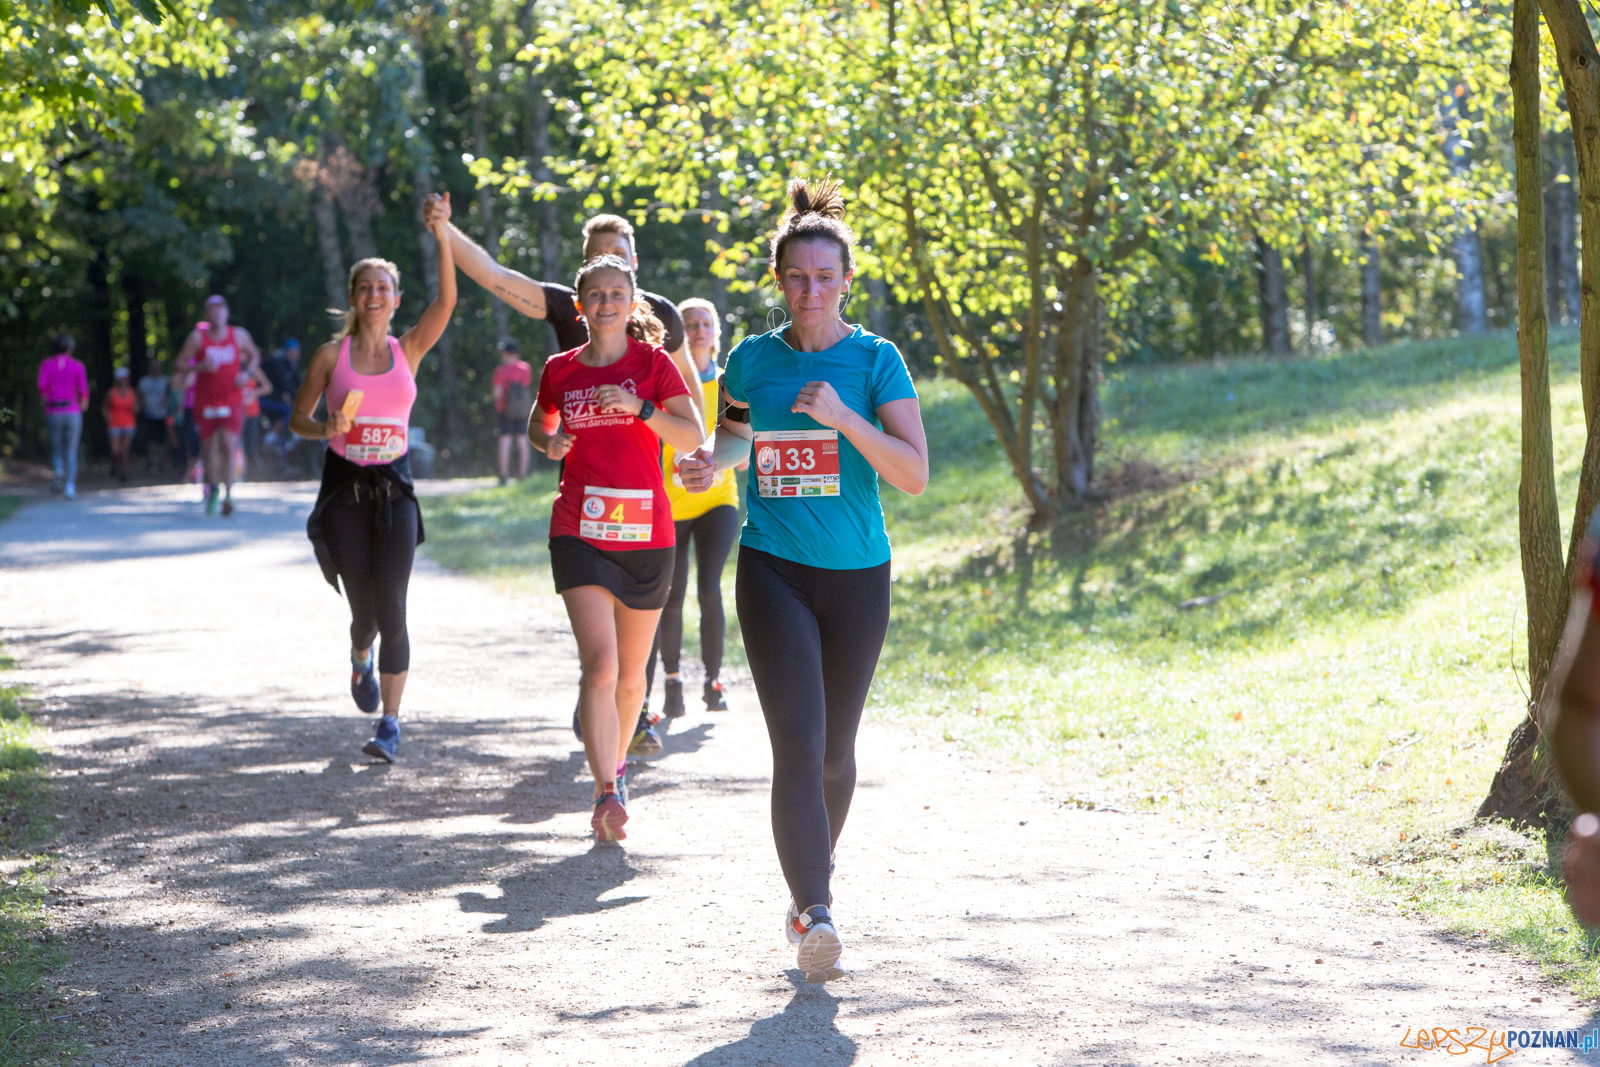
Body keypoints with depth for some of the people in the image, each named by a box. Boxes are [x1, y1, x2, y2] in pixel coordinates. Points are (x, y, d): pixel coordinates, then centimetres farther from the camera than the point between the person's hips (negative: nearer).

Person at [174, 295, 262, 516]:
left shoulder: (239, 335, 4)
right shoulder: (197, 336, -2)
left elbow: (254, 355, 21)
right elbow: (181, 363, -1)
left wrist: (247, 373, 1)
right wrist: (200, 366, -20)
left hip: (232, 401, 0)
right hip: (205, 402, 0)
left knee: (228, 447, -16)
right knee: (209, 450, 7)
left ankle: (228, 496, -17)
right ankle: (212, 488, 31)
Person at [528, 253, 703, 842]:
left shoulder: (652, 363, 1)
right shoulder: (560, 370, 7)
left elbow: (693, 436, -7)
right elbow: (539, 427, 24)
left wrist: (639, 407, -20)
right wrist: (549, 441, 1)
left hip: (646, 533, 1)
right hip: (579, 532, -1)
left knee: (631, 672, 12)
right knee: (599, 663, -17)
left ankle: (616, 763, 37)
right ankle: (607, 795, -22)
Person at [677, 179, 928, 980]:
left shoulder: (877, 361, -2)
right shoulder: (751, 360, 3)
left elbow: (914, 474, -10)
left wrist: (843, 417, -23)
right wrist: (708, 464, -1)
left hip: (857, 575, 1)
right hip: (773, 570, 0)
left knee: (836, 748, 11)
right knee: (798, 742, -15)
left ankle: (816, 871, 37)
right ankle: (815, 915, -21)